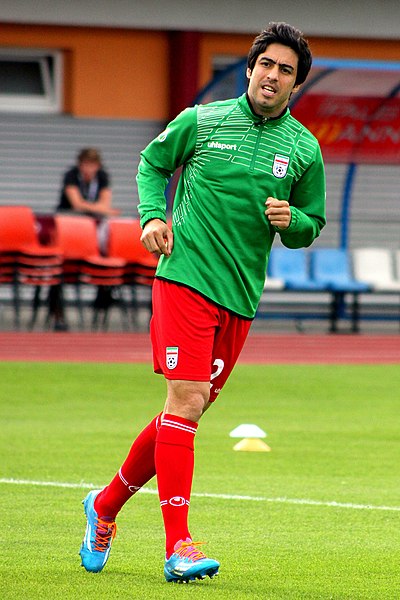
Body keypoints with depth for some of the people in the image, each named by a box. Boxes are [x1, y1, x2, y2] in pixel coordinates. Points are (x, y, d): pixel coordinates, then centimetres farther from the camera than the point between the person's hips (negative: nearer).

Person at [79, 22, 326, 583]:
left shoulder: (304, 149, 7)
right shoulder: (201, 121, 2)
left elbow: (310, 226, 15)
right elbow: (152, 162, 17)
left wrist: (291, 219, -8)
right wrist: (153, 215, 0)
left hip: (241, 297, 4)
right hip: (185, 277, -4)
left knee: (189, 411, 8)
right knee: (186, 399, -15)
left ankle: (107, 505, 28)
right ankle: (179, 546, -18)